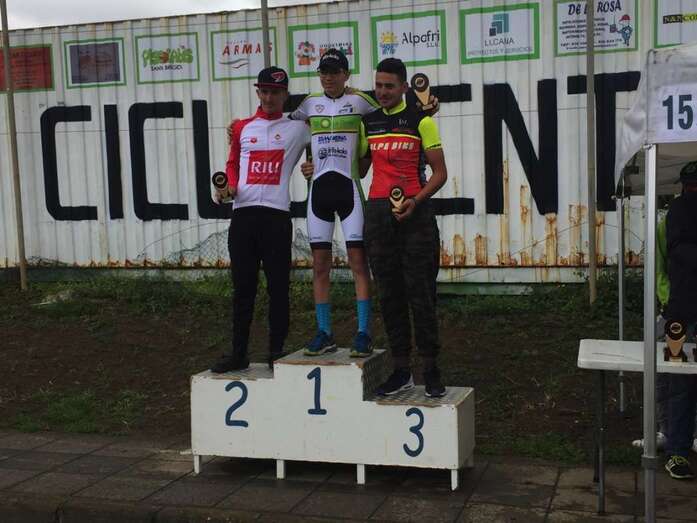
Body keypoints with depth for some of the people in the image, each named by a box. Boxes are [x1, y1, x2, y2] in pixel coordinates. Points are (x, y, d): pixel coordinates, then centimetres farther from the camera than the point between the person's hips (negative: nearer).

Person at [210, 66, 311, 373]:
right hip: (243, 213, 3)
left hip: (276, 213, -3)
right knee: (242, 287, 5)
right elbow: (233, 163, 21)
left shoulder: (298, 128, 7)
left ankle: (276, 352, 10)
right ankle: (239, 353, 12)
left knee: (278, 287, 0)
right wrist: (230, 185, 4)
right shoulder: (242, 127, 16)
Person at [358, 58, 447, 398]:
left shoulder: (421, 120, 0)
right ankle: (401, 370, 14)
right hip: (378, 213, 4)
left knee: (420, 293, -4)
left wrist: (415, 201, -16)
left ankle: (431, 370, 5)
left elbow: (440, 173, -2)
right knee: (389, 294, 6)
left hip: (415, 212, -4)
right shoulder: (368, 122, 14)